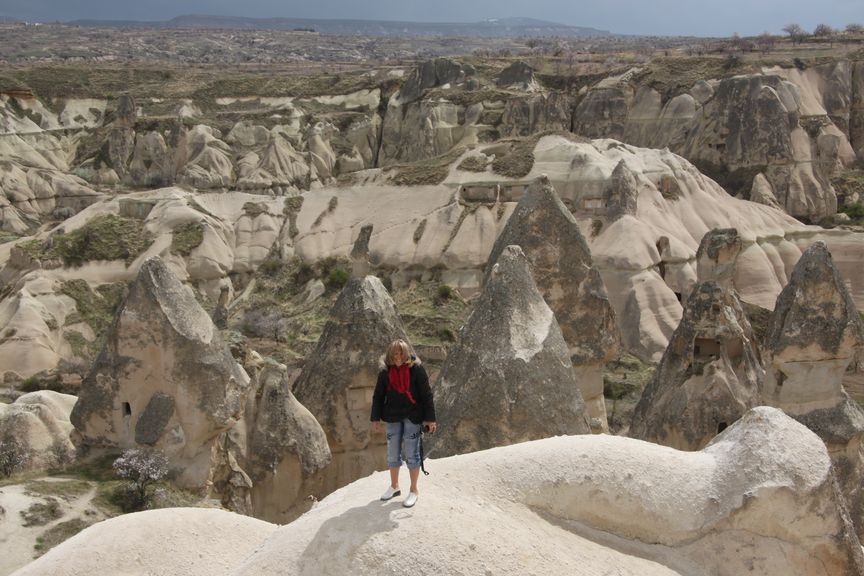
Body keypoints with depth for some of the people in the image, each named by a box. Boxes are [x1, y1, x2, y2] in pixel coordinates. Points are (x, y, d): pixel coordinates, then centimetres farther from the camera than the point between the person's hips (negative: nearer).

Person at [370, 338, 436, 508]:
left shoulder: (416, 369, -11)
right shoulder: (385, 372, -1)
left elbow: (426, 395, -9)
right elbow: (378, 396, 6)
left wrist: (430, 418, -11)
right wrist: (376, 419, 2)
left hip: (413, 417, -4)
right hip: (393, 417, 4)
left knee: (411, 454, 0)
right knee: (392, 453, 11)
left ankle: (414, 491, 12)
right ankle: (394, 486, 29)